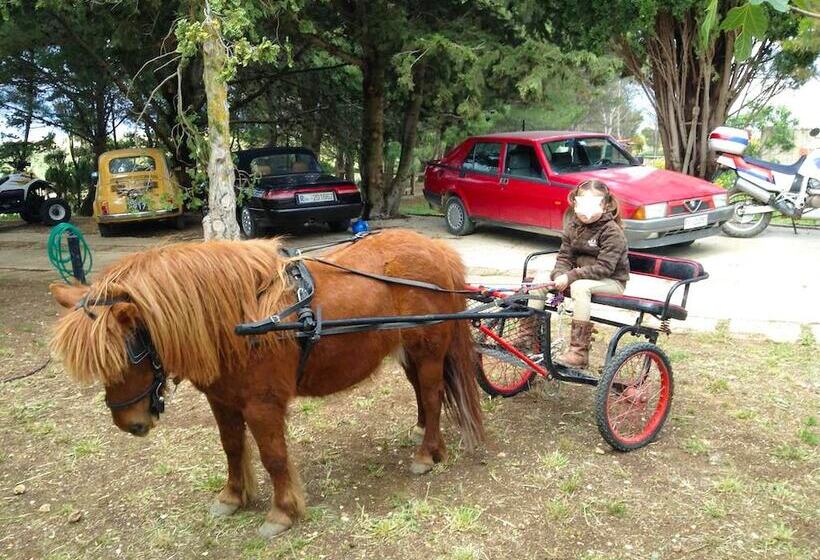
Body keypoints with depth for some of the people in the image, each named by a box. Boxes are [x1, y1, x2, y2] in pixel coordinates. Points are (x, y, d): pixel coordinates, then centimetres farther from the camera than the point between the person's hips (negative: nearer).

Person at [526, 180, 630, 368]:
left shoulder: (612, 231, -17)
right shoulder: (573, 226, 4)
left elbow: (603, 268, -25)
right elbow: (564, 257, 2)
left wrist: (570, 276, -29)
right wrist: (559, 276, -20)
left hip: (611, 281, -7)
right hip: (580, 275, 7)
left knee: (580, 286, -37)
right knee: (540, 279, -10)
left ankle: (579, 350, -35)